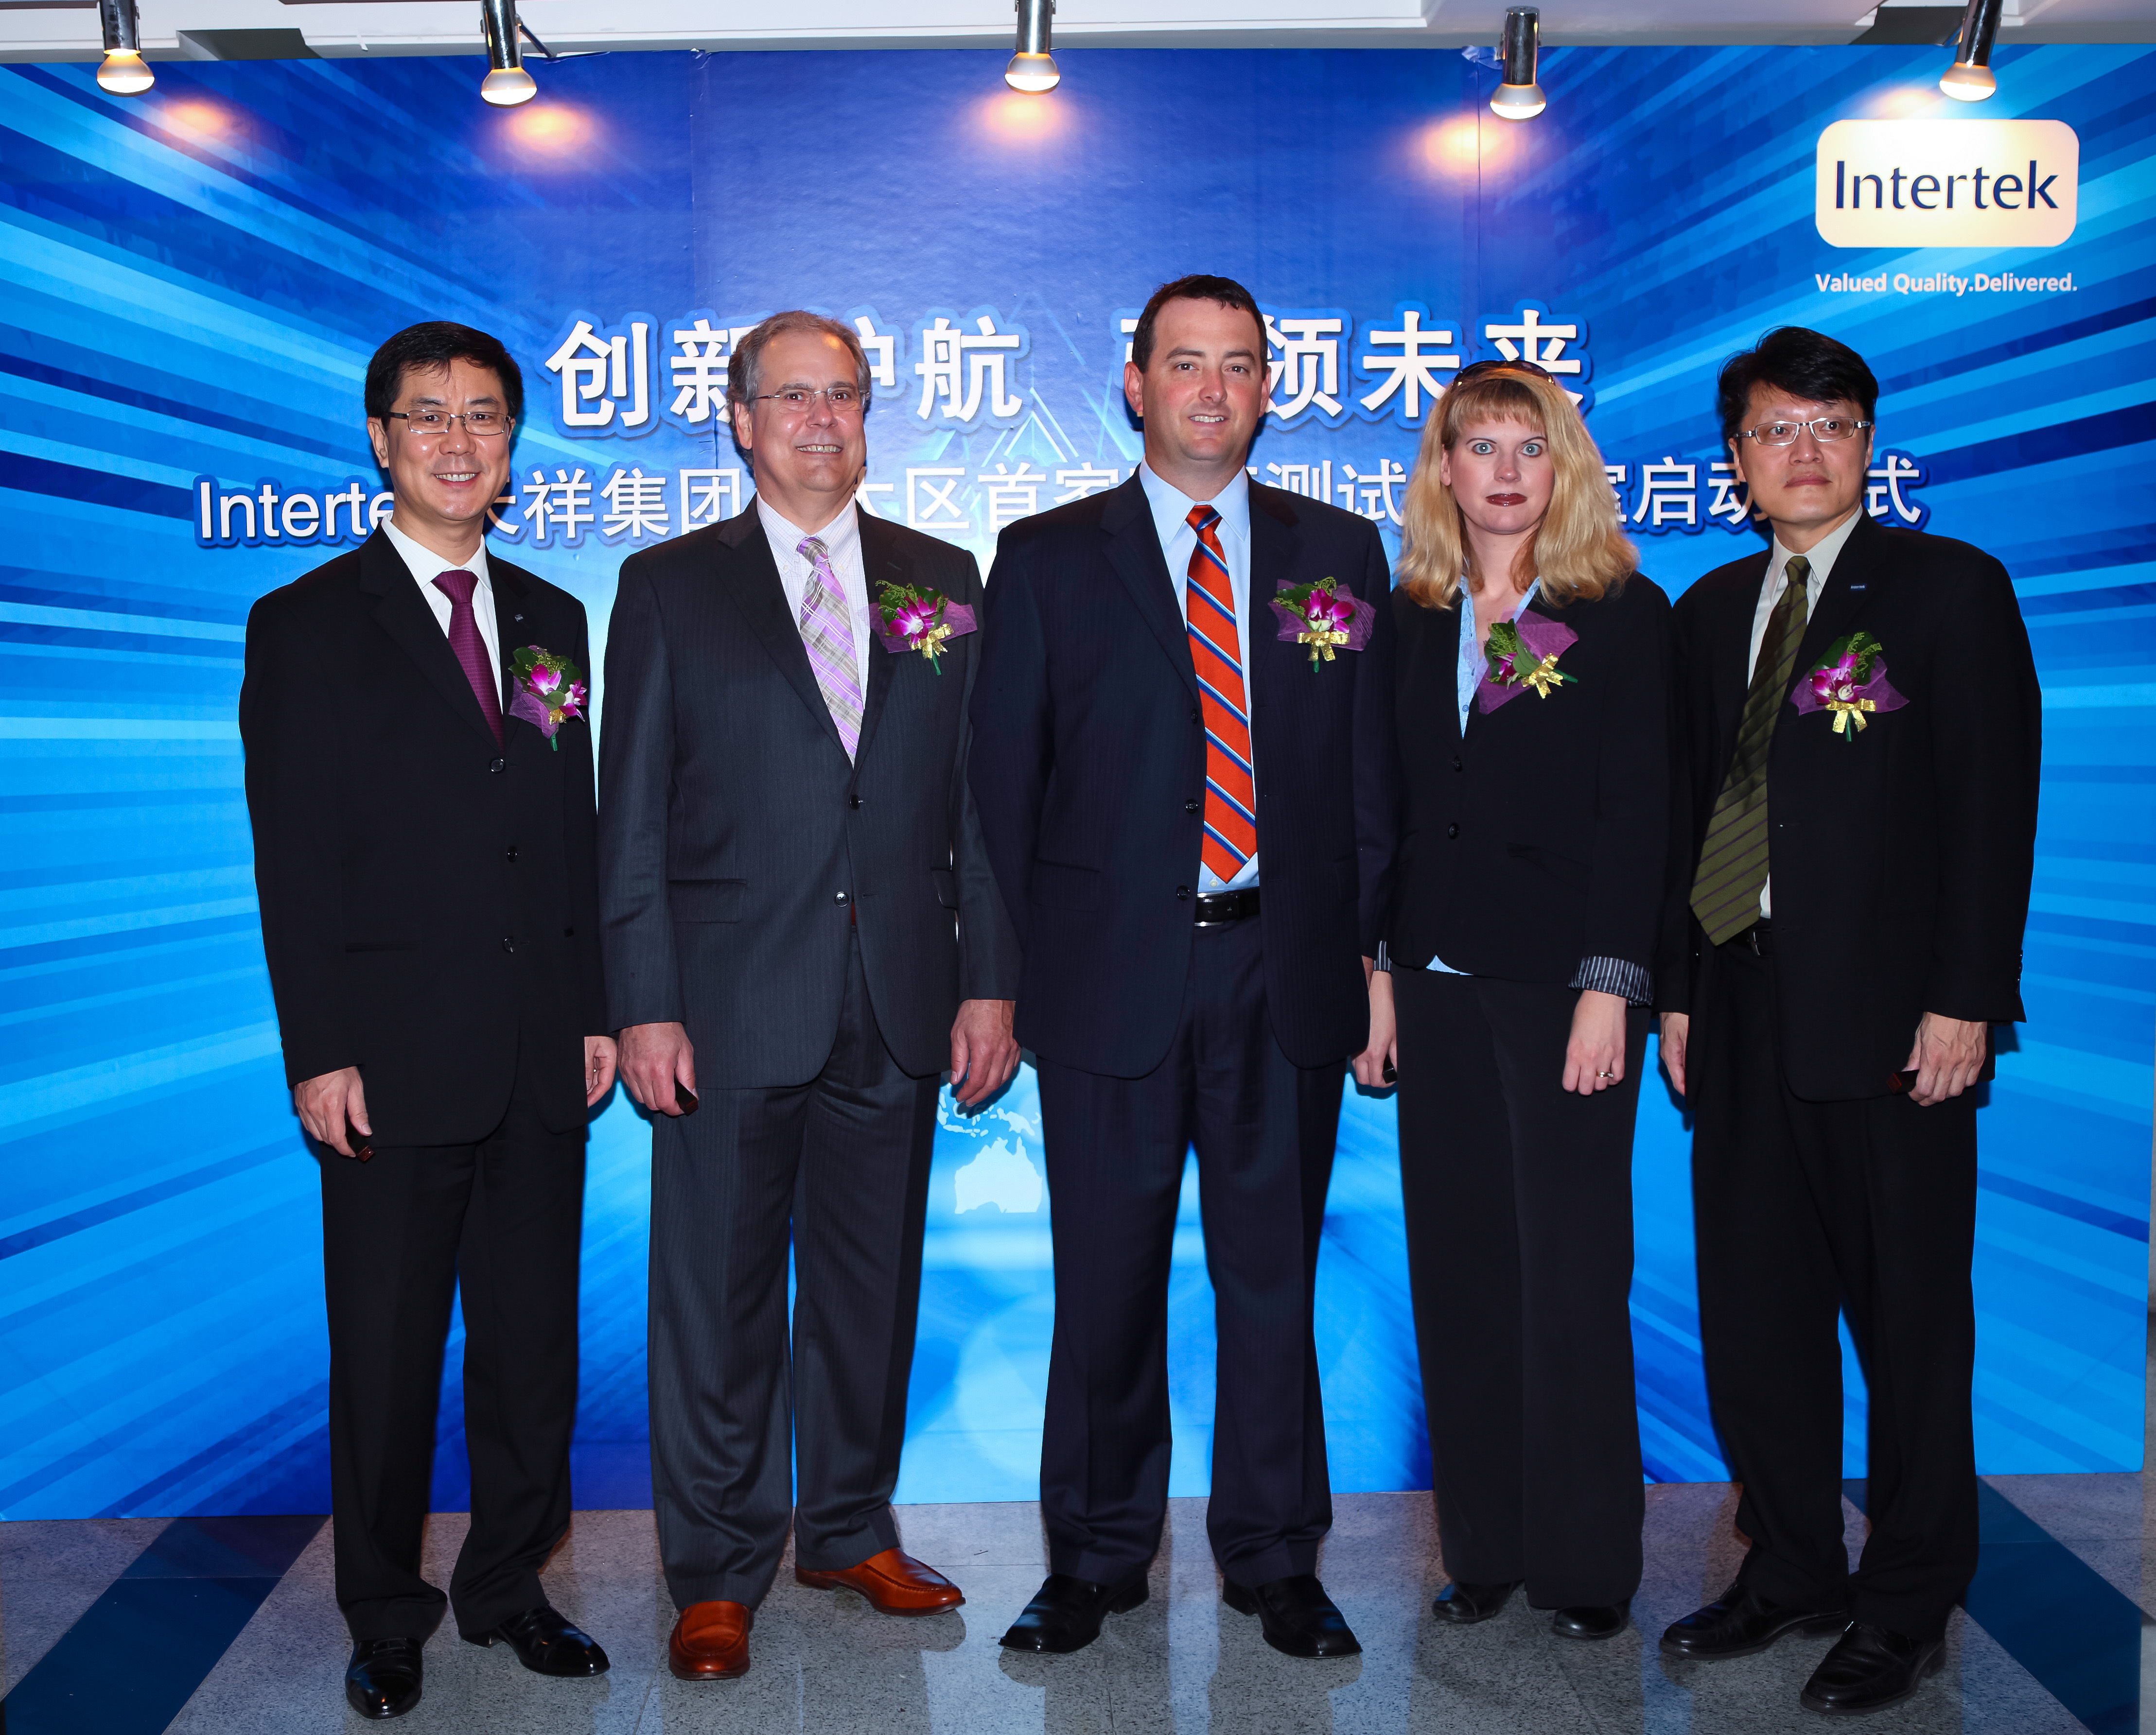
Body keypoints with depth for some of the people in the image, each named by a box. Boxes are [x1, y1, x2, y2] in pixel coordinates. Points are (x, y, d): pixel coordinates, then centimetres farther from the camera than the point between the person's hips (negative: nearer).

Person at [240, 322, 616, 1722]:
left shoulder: (553, 620, 12)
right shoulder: (307, 625, -1)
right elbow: (295, 859, -5)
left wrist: (596, 1008, 7)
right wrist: (320, 1052, -11)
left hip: (540, 1055, 4)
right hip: (395, 1055, -4)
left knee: (535, 1337, 11)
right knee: (387, 1353, 8)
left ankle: (510, 1585, 28)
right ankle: (387, 1618, 25)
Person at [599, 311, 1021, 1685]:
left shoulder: (943, 580, 10)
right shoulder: (670, 585, 4)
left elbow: (977, 796, 8)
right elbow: (634, 816, 0)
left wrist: (990, 981, 3)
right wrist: (645, 1006, -7)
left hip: (898, 1005, 2)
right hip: (732, 1005, -2)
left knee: (872, 1282, 13)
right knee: (718, 1298, 5)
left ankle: (853, 1528, 31)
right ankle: (718, 1572, 21)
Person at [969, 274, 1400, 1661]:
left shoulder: (1342, 552, 10)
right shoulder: (1047, 557, 6)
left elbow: (1374, 769, 9)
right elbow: (1005, 776, 4)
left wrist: (1369, 950, 2)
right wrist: (1019, 963, -1)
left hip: (1287, 971, 1)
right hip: (1112, 972, -1)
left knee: (1274, 1273, 9)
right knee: (1108, 1280, 8)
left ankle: (1276, 1558, 26)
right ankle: (1098, 1556, 25)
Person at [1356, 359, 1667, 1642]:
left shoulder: (1624, 613, 0)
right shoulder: (1411, 620, 11)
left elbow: (1635, 812, -6)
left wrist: (1610, 985, -13)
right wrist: (1378, 973, 4)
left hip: (1563, 980, -4)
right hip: (1439, 984, 4)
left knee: (1572, 1272, 1)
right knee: (1459, 1266, 8)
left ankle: (1587, 1561, 16)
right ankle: (1487, 1546, 21)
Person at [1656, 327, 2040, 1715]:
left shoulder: (1952, 587, 0)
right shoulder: (1711, 610, 15)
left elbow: (1996, 804, -6)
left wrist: (1965, 1001, -13)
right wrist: (1677, 988, 10)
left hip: (1890, 1016, -5)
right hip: (1744, 1013, 5)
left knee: (1911, 1323, 5)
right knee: (1753, 1315, 10)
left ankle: (1908, 1605, 20)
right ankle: (1792, 1569, 27)